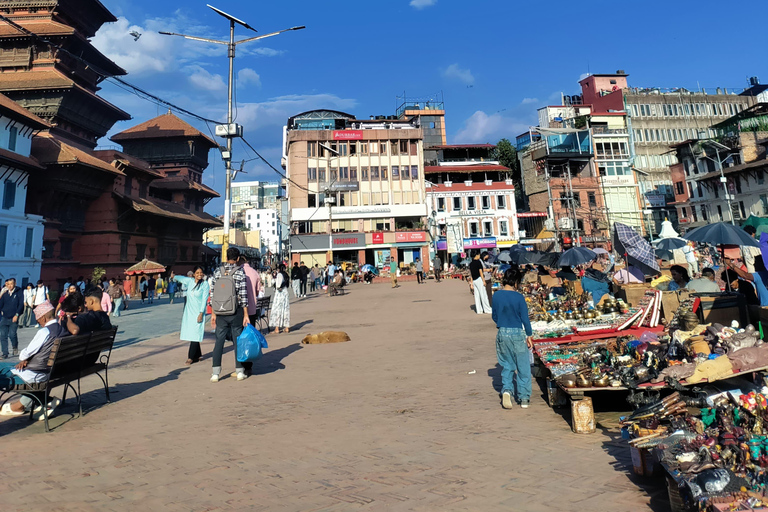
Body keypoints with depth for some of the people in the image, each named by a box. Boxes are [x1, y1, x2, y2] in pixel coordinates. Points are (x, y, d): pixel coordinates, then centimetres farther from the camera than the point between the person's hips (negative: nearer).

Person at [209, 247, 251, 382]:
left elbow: (213, 293, 3)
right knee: (238, 341, 7)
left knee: (219, 341, 8)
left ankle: (215, 373, 8)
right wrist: (245, 315, -5)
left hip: (220, 312, 2)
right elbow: (243, 295, -9)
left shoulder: (217, 271, 2)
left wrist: (213, 313, 10)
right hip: (236, 312, -2)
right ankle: (240, 371, 14)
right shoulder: (240, 272, -6)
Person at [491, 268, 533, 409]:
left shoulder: (496, 295, -2)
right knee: (523, 367, 9)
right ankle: (524, 398, 14)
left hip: (502, 333, 3)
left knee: (506, 365, 16)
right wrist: (529, 335, 3)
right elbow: (525, 318, -8)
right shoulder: (519, 297, -12)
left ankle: (506, 390, -3)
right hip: (517, 334, -3)